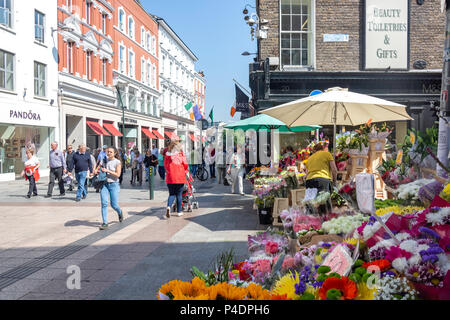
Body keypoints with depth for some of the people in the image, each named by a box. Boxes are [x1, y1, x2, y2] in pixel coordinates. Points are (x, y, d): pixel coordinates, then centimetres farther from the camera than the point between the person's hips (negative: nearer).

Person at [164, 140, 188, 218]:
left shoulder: (167, 155, 3)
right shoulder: (181, 154, -5)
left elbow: (165, 166, 9)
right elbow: (185, 165, -1)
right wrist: (183, 170, 20)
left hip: (170, 177, 2)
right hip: (180, 177, -2)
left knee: (171, 194, 11)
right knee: (179, 195, 8)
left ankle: (168, 206, -15)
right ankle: (179, 212, 14)